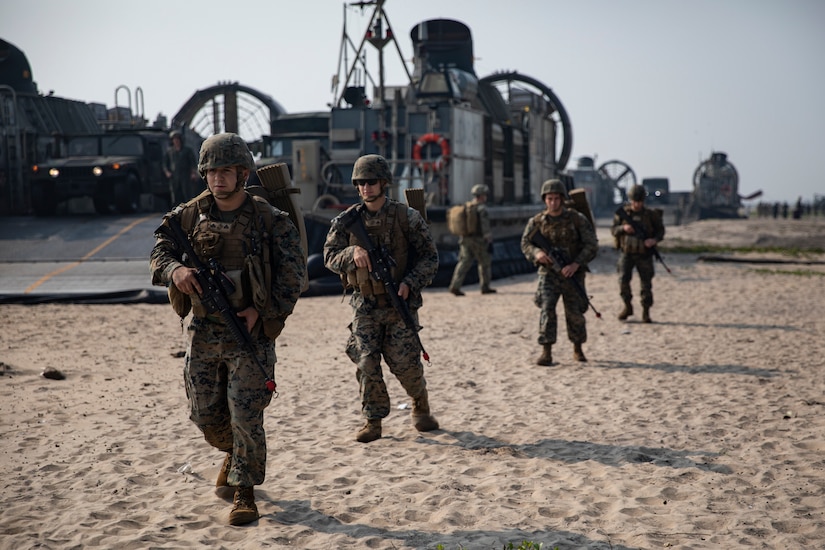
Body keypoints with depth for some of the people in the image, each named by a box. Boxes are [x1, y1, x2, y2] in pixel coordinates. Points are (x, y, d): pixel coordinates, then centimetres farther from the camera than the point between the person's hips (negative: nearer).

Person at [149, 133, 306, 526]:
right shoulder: (189, 216, 3)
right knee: (204, 414, 12)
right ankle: (234, 453, 44)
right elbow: (159, 251, 0)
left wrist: (261, 311, -15)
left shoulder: (270, 221, -6)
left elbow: (293, 275, -6)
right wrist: (175, 270, -23)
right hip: (203, 331, 4)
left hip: (250, 332, -4)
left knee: (246, 415, -6)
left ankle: (243, 491, 10)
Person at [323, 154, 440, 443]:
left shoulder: (407, 217, -5)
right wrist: (352, 252, -21)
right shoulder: (347, 220, 2)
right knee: (366, 364, -6)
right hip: (365, 306, 2)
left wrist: (410, 282, -18)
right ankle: (373, 421, 8)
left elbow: (429, 257, -2)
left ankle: (421, 406, 26)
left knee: (405, 364, -2)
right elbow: (329, 257, 0)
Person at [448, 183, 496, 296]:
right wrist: (489, 242, -14)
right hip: (479, 240, -6)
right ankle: (485, 287, 17)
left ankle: (455, 286, -11)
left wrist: (461, 240, 21)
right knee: (485, 263, 9)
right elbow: (485, 227, -18)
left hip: (466, 240, 6)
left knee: (464, 263, 2)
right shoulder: (482, 209, -13)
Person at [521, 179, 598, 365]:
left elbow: (592, 245, -8)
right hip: (549, 273, 1)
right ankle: (546, 353, -15)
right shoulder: (536, 221, 0)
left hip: (572, 273, 0)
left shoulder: (577, 219, -6)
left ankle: (578, 349, 28)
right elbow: (525, 244, 4)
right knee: (547, 308, -16)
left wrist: (576, 264, -21)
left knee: (575, 313, 5)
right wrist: (537, 253, -19)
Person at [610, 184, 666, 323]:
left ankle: (646, 312, 12)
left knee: (646, 284, 1)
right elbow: (613, 229, 3)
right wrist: (623, 228, -18)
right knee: (623, 279, -12)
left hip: (644, 255, -1)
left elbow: (661, 230, 5)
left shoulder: (651, 214, -2)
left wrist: (654, 239, -15)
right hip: (627, 253, 1)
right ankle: (627, 306, 9)